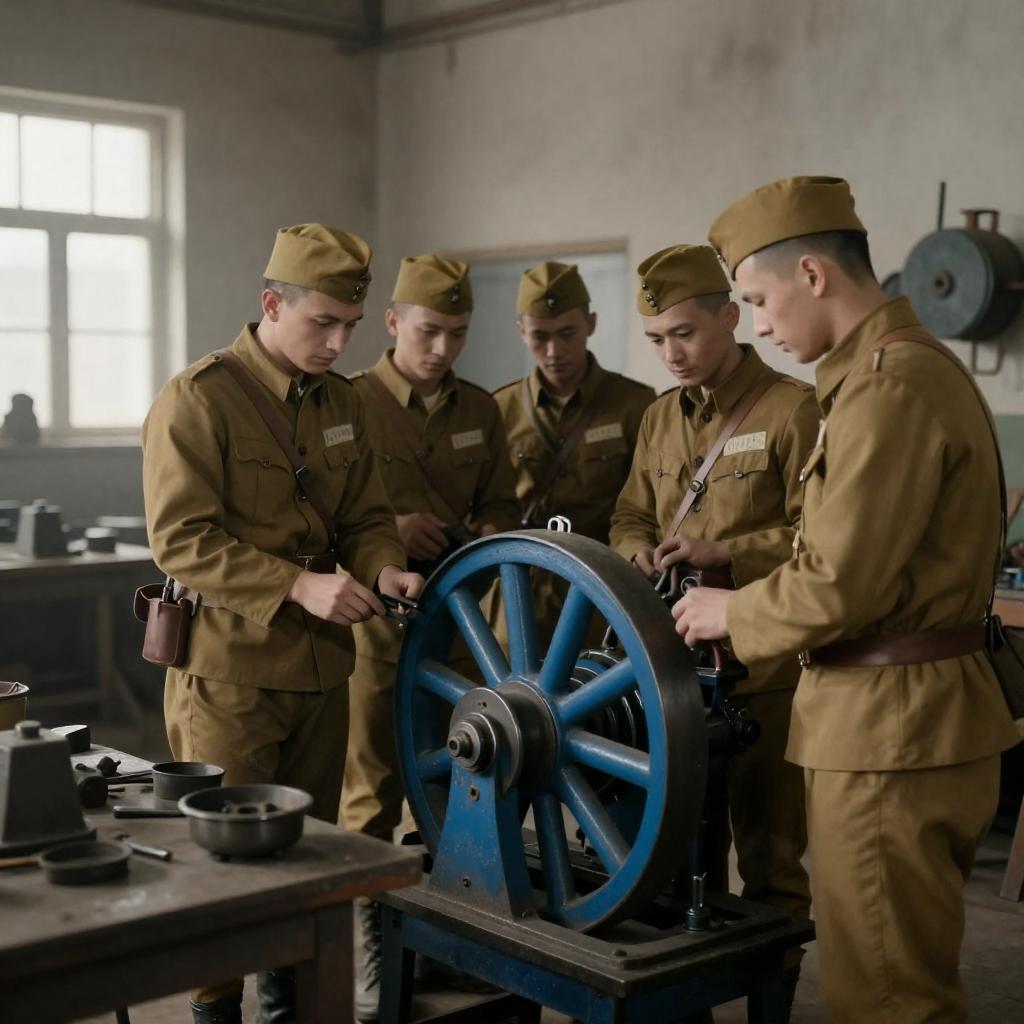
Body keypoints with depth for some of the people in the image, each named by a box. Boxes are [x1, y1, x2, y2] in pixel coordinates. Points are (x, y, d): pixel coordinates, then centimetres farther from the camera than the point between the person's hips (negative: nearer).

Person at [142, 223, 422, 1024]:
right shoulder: (197, 400, -13)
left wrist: (382, 568, -9)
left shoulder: (343, 402, 9)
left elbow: (367, 516, 14)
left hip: (321, 660, 6)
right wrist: (297, 585, -26)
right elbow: (181, 540, -19)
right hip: (229, 665, -6)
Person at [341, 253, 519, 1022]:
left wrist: (489, 534, -6)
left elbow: (500, 502, 16)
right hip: (375, 615, -4)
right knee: (373, 793, 3)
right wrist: (388, 531, -20)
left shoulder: (480, 410, 9)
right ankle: (371, 950, 14)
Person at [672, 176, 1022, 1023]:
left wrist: (730, 613, -6)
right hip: (906, 717, 10)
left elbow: (838, 586, -23)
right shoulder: (911, 364, 14)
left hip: (891, 729, -10)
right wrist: (737, 572, 12)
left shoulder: (889, 385, -19)